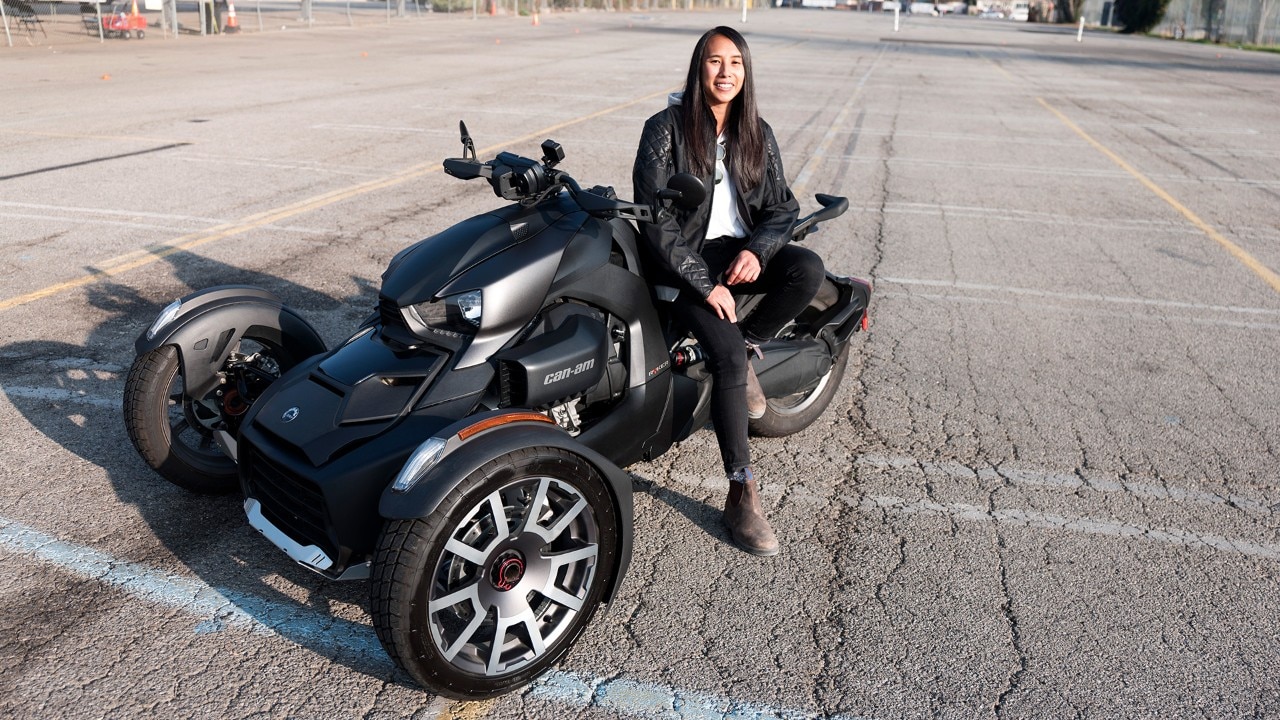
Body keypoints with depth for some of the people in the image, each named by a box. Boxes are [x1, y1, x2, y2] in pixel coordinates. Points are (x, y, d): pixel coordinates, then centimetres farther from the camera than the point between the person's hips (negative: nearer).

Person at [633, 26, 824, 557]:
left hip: (740, 250, 5)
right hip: (683, 261, -4)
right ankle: (741, 496, -16)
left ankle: (748, 345, -2)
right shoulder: (665, 129, -6)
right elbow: (656, 220, -12)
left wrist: (755, 251, -15)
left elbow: (782, 207, 8)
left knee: (809, 270, -27)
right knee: (728, 357, -25)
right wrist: (705, 284, -19)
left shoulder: (757, 133, 8)